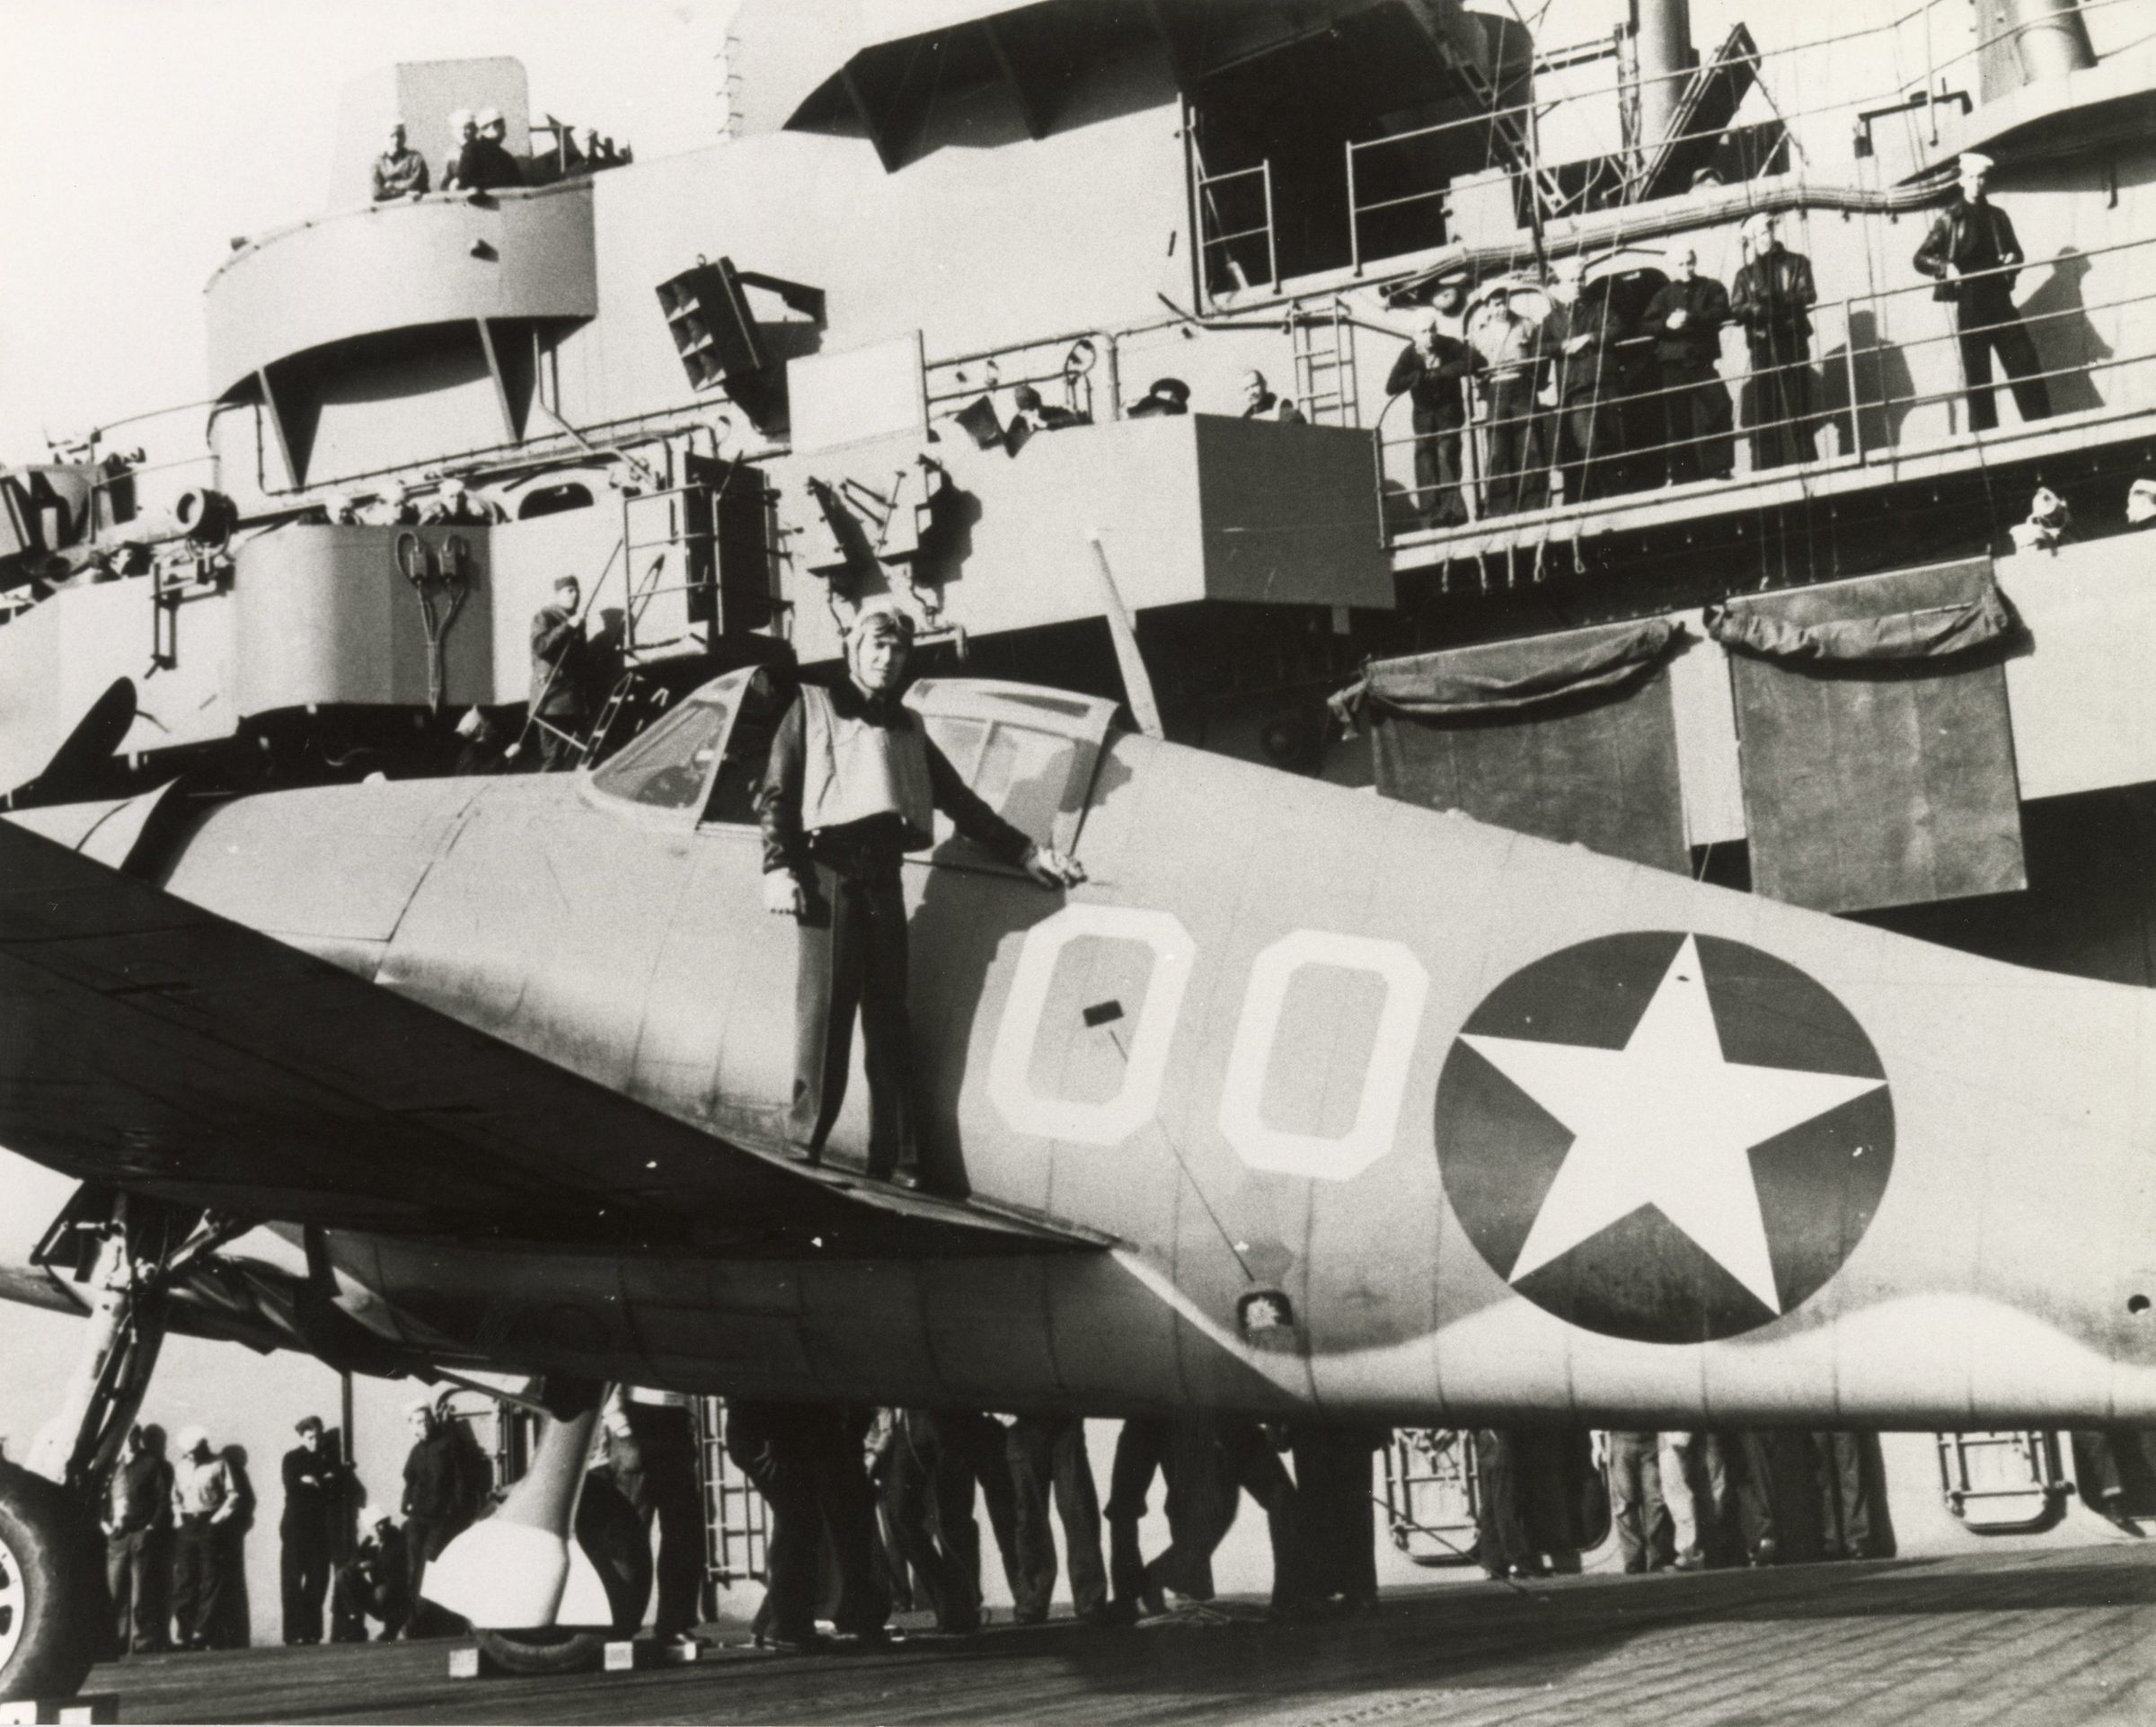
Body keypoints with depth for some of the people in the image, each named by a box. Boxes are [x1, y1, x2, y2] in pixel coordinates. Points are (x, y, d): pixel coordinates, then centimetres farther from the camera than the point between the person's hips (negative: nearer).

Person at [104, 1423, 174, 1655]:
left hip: (143, 1537, -4)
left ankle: (144, 1644, -3)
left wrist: (151, 1529, -10)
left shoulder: (153, 1465, 4)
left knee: (142, 1598, -5)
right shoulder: (112, 1467, 16)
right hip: (116, 1538, 4)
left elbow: (164, 1501, -1)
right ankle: (119, 1645, 6)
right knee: (116, 1595, 2)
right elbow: (102, 1497, 17)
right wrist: (104, 1522, 1)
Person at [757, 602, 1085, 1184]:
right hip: (829, 870, -4)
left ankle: (895, 1162, 2)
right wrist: (778, 868, -11)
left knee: (889, 1023, 2)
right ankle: (803, 1149, -8)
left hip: (883, 877, 4)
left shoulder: (907, 727, 25)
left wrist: (1029, 854, 15)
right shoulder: (813, 708, 13)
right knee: (824, 1012, -10)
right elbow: (776, 796, 4)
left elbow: (963, 805, 24)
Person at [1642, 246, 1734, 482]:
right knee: (1677, 419, -1)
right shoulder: (1665, 293, 18)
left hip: (1703, 358, -2)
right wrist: (1667, 324, -12)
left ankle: (1718, 467, -12)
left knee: (1713, 411, -13)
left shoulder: (1712, 288, 13)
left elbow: (1721, 312, -4)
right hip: (1672, 361, 2)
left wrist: (1691, 318, -15)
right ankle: (1682, 474, 1)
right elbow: (1649, 324, 9)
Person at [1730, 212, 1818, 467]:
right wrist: (1753, 308, -16)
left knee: (1796, 402, -5)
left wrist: (1777, 299, -16)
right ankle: (1766, 466, -7)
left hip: (1792, 339, -1)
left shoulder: (1796, 263, 11)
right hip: (1761, 344, 1)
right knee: (1764, 404, -5)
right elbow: (1735, 309, 6)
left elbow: (1808, 294, -2)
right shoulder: (1745, 273, 16)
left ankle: (1800, 460, -4)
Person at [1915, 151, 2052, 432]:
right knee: (1977, 377, -2)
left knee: (2027, 366, -4)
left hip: (2000, 301, 3)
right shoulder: (1948, 219, 4)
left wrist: (2012, 261, -2)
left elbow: (2015, 252, 22)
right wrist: (1945, 267, -15)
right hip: (1969, 304, -3)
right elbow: (1920, 258, 3)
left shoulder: (1997, 216, 14)